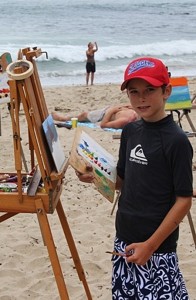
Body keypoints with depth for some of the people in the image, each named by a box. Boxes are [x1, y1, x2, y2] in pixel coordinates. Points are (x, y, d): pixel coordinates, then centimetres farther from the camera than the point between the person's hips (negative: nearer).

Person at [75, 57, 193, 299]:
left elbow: (184, 200, -14)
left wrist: (150, 245, -16)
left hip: (157, 250, -6)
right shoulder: (130, 131, 5)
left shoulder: (176, 140, -15)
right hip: (124, 240, 7)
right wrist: (97, 177, -3)